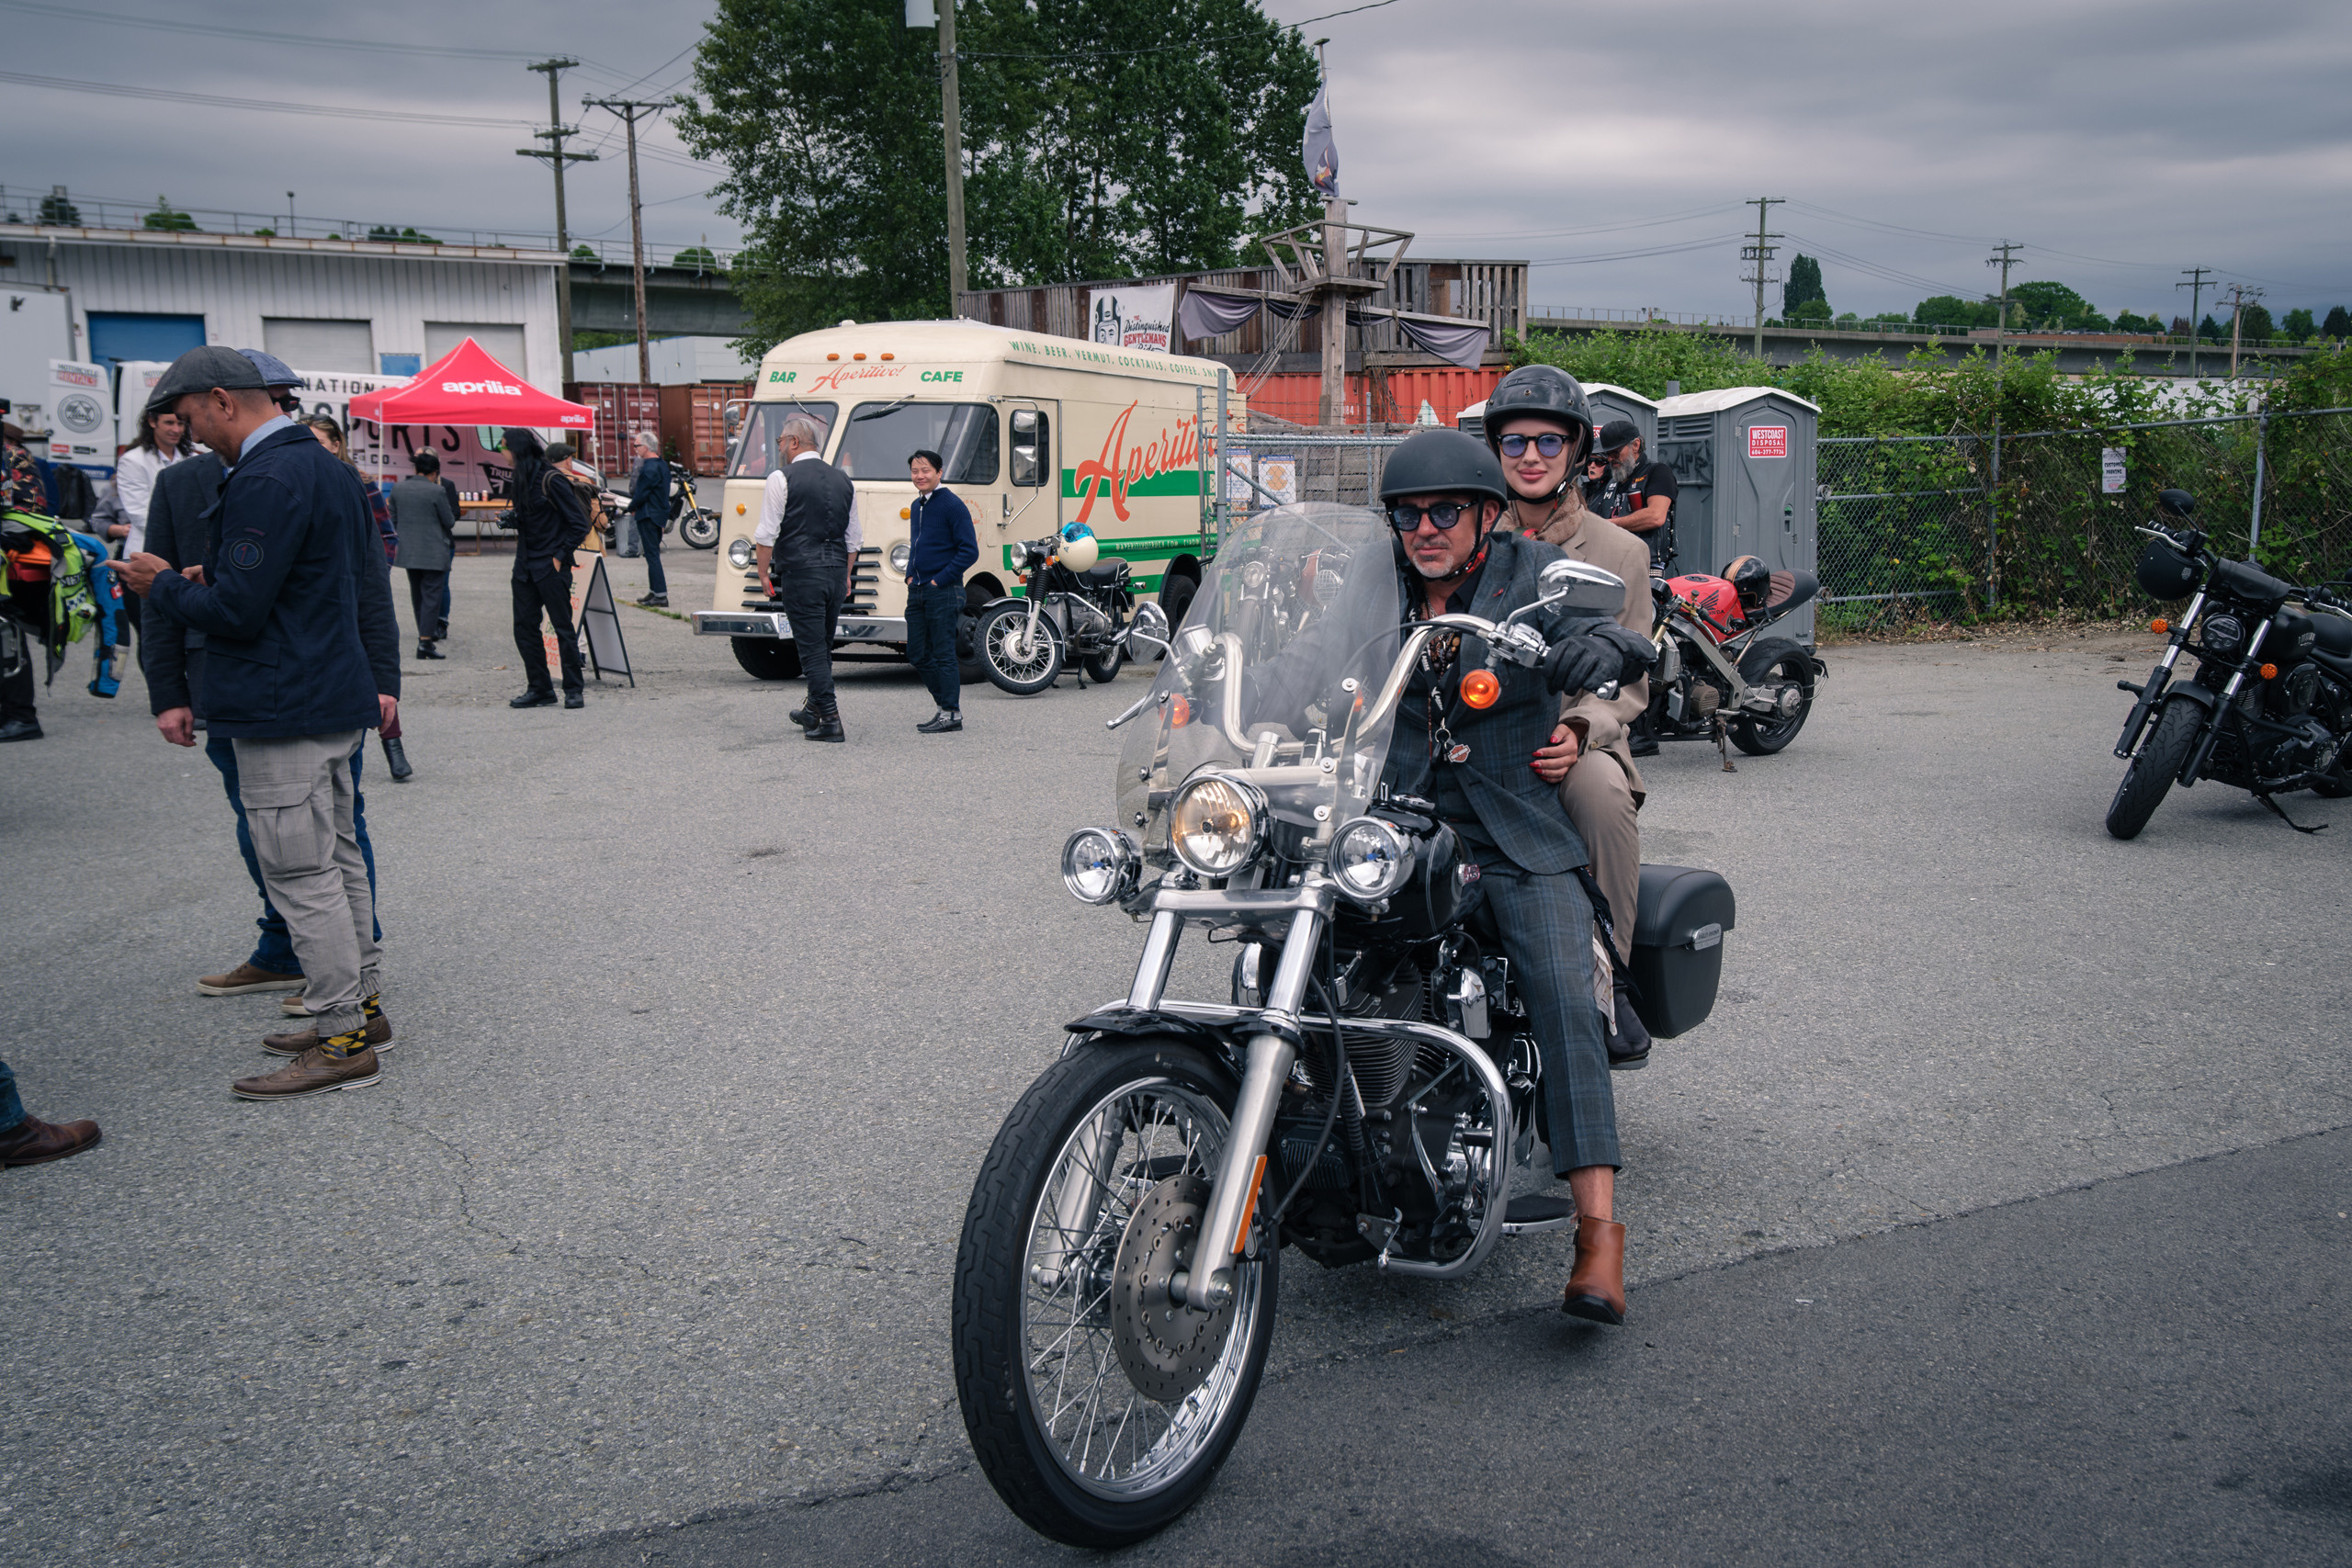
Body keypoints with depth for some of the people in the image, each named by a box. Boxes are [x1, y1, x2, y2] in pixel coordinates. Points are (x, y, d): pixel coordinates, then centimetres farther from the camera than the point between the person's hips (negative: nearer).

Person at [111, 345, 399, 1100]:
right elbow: (371, 588, 19)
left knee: (303, 877, -4)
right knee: (337, 859, 17)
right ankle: (362, 1004, 27)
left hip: (283, 713, -10)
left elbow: (235, 610, -21)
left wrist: (163, 585, -3)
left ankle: (343, 1043, 3)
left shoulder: (265, 481, -19)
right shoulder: (326, 466, 13)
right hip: (335, 699, 10)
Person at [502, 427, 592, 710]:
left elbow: (579, 524, -12)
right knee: (524, 627, 6)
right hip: (525, 566, 8)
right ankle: (540, 689, 13)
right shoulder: (521, 481, 12)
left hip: (550, 568, -8)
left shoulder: (552, 481, -12)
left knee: (563, 627, -2)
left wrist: (560, 556, -13)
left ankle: (574, 690, 5)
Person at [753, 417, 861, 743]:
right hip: (836, 571, 6)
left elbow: (767, 534, -8)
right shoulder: (843, 480, 13)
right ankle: (813, 710, 32)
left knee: (812, 648, -3)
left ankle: (830, 721, -5)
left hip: (801, 573, -6)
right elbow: (853, 538, 17)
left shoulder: (782, 478, -6)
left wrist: (763, 572, 2)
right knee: (824, 645, 18)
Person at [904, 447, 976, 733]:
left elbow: (970, 551, -13)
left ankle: (951, 715, 1)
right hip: (917, 592, 8)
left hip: (943, 592, -8)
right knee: (917, 654, 10)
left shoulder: (952, 504, -9)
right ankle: (946, 705, 20)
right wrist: (910, 576, 11)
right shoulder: (916, 506, 15)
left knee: (943, 654, -5)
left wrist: (939, 580, -15)